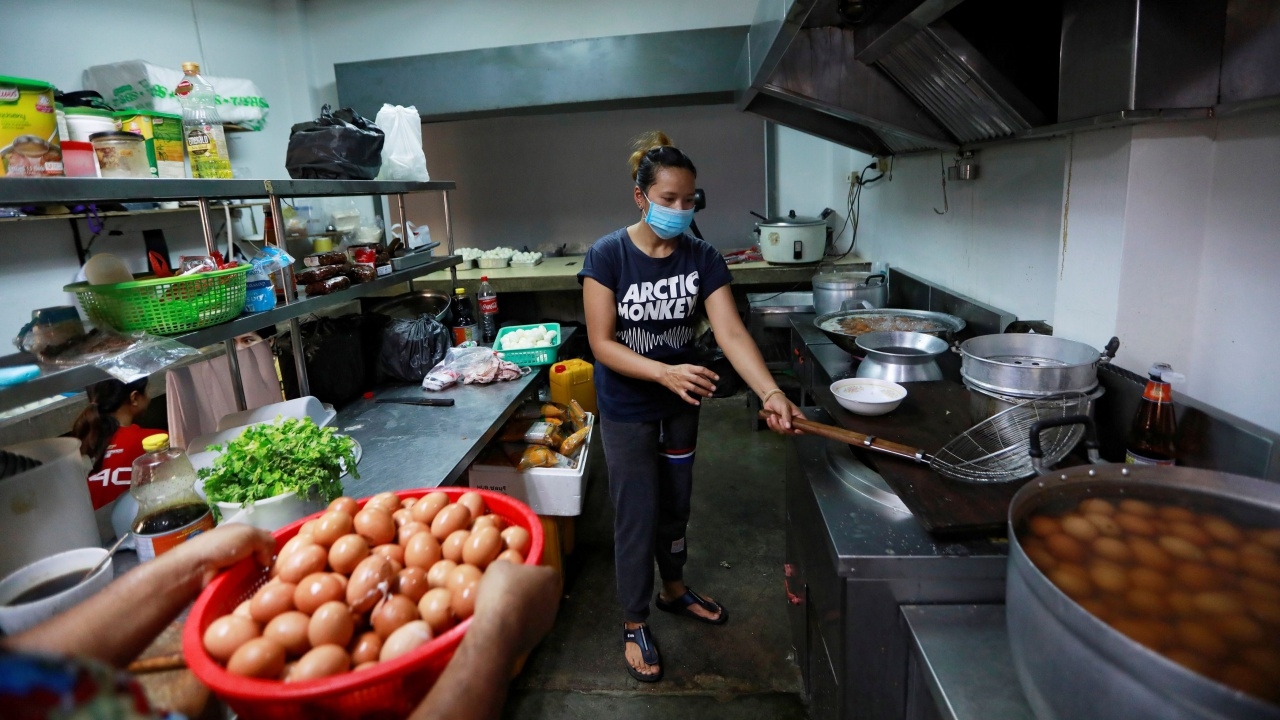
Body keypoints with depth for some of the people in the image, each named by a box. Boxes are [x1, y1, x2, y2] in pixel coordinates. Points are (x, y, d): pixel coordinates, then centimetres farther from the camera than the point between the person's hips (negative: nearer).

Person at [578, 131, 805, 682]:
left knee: (675, 504, 21)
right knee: (637, 515, 6)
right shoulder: (608, 256, -18)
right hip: (627, 409, -4)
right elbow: (602, 344, -21)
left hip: (681, 405, 4)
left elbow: (731, 333, -19)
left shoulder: (702, 259, -9)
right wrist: (664, 372, -36)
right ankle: (634, 624, 27)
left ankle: (674, 590, 46)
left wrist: (771, 393, -33)